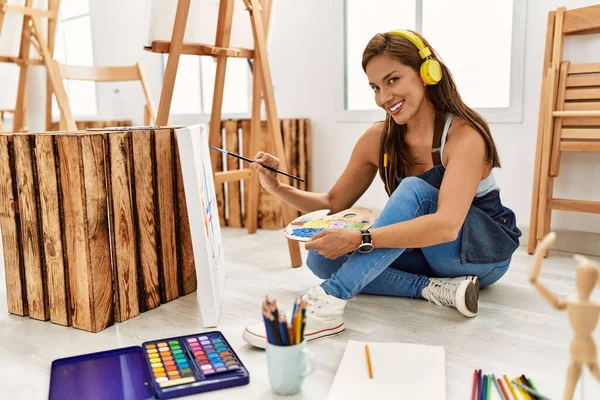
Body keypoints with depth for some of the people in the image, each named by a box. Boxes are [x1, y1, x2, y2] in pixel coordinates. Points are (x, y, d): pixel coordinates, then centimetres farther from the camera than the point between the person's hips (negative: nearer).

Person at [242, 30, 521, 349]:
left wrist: (358, 239, -44)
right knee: (324, 256, -15)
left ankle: (328, 301, -41)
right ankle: (434, 289, -24)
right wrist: (278, 188, -14)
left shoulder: (463, 135, -23)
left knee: (414, 189, -34)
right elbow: (334, 203, 1)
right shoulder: (378, 139, -7)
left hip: (483, 251, -5)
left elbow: (447, 225, -38)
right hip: (425, 251, 5)